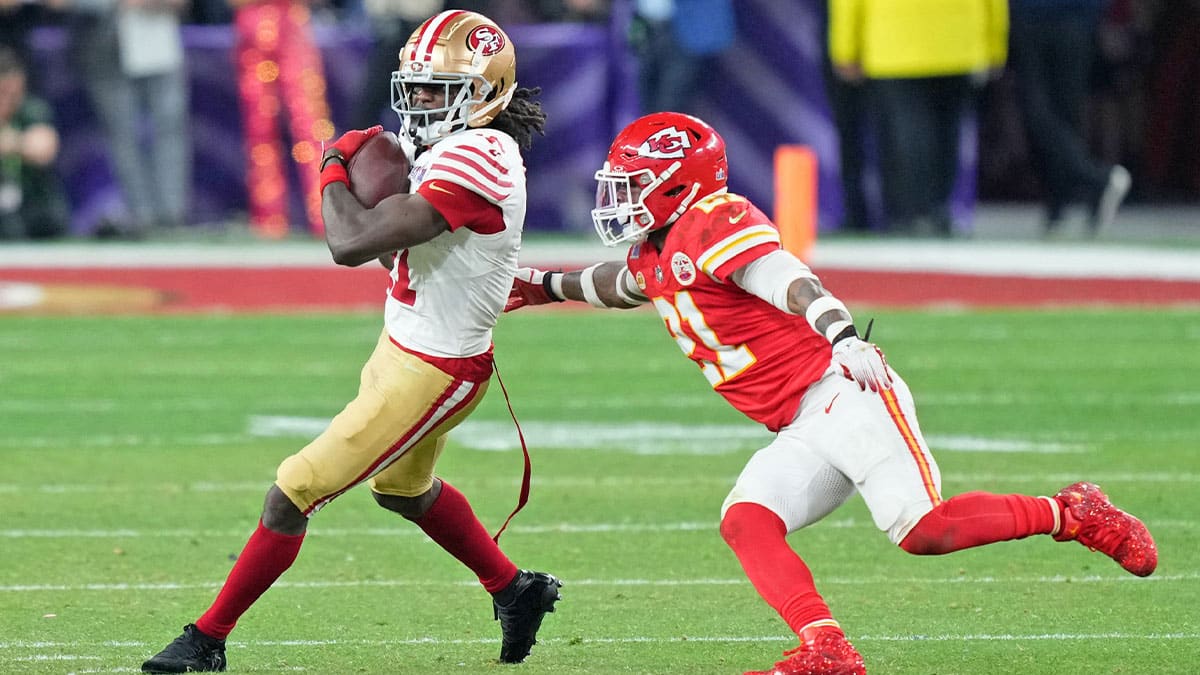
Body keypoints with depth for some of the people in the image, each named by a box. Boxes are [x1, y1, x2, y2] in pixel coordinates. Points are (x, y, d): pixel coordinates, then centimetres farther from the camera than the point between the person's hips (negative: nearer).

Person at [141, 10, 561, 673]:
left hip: (429, 373, -11)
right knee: (403, 488, 33)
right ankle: (516, 591, 47)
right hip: (404, 347, 11)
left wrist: (333, 171, -14)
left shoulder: (474, 158, -28)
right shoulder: (471, 148, 4)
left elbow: (352, 243, -32)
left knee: (293, 493, -4)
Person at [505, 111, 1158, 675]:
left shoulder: (713, 224, -8)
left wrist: (843, 337, -41)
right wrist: (546, 286, 55)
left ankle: (1071, 513, -3)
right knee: (745, 522, -12)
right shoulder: (656, 257, 22)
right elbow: (620, 284, 49)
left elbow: (792, 282, -25)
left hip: (843, 395, -9)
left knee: (924, 530, -20)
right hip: (802, 432, 9)